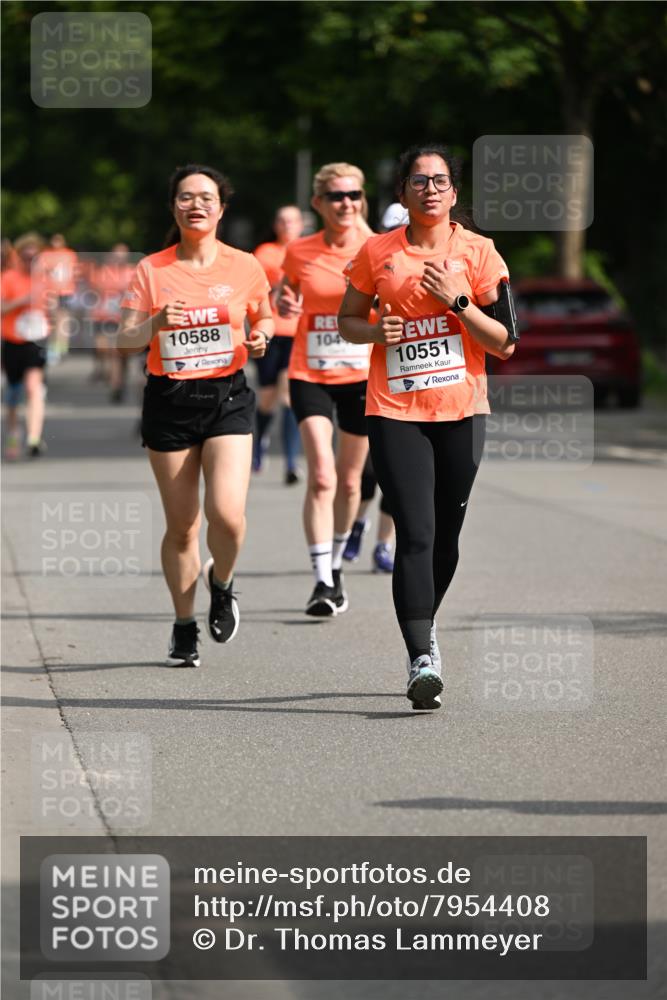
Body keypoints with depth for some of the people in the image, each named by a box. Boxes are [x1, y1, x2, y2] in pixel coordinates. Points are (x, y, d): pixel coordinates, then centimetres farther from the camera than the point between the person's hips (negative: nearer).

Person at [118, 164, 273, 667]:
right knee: (181, 526, 4)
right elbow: (125, 339, -1)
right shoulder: (151, 270, 1)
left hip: (227, 397, 0)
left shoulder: (244, 267, 2)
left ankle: (221, 583, 16)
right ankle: (184, 627, 23)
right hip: (169, 399, 1)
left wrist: (260, 336, -4)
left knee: (228, 515, -17)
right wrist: (156, 323, -21)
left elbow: (264, 315, 18)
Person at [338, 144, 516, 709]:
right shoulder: (378, 252, 3)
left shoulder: (478, 252, 2)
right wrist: (376, 331, -7)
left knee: (446, 535, 9)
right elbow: (348, 321, 14)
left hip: (462, 409, 1)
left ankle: (423, 628, 35)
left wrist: (458, 302, -13)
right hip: (395, 410, -1)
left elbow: (505, 343, 0)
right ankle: (422, 661, -18)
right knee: (416, 534, -13)